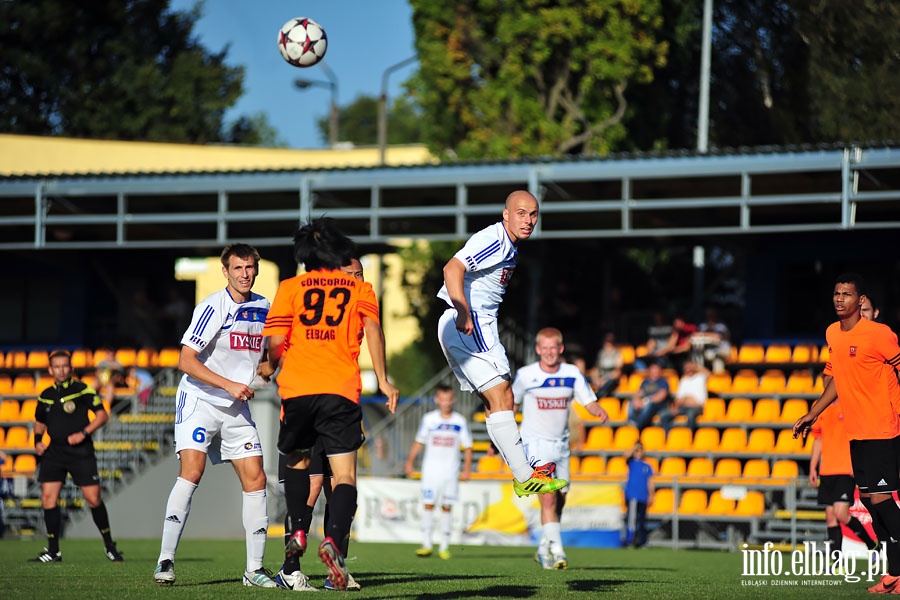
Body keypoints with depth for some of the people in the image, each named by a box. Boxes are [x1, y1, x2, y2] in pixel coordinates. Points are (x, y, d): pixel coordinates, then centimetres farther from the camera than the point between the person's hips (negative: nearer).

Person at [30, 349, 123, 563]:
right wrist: (37, 441, 6)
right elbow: (40, 422, 25)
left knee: (93, 498, -7)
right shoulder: (45, 396, 11)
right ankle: (53, 550, 0)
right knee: (48, 497, -7)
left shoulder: (82, 390, -3)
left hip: (81, 451, -4)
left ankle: (109, 545, 10)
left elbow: (102, 415, -4)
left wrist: (84, 433, -15)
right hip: (54, 451, 4)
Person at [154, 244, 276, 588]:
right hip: (199, 401, -6)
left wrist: (266, 369, -1)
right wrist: (229, 385, -23)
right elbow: (186, 361, -18)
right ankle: (165, 561, -21)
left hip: (237, 407, 6)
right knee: (191, 472, -21)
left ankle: (254, 569, 7)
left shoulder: (264, 309, 8)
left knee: (255, 480, 0)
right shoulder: (213, 307, -13)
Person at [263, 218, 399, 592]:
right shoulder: (360, 288, 14)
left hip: (296, 390, 1)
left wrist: (272, 366, 24)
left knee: (297, 460, 25)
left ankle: (298, 531, 11)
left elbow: (275, 342, 3)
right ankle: (334, 540, -29)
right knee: (345, 475, -6)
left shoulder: (290, 287, 13)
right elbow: (372, 327, -2)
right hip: (341, 391, -1)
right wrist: (382, 379, -3)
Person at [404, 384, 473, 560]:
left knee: (447, 507, 1)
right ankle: (426, 544, -4)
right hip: (431, 470, 0)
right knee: (428, 504, -7)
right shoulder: (429, 419, 2)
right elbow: (419, 442, 10)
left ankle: (444, 546, 6)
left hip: (451, 471, 0)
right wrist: (410, 461, 2)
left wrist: (466, 470, -2)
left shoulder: (460, 421, 1)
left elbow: (468, 447, 6)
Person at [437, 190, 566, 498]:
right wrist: (463, 312, -37)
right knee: (500, 398, -13)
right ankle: (525, 478, -16)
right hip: (468, 325, -11)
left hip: (478, 325, 11)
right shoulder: (493, 240, -15)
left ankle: (524, 470, 17)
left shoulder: (510, 246, 17)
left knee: (501, 399, 13)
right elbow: (452, 268, -27)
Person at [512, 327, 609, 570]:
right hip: (535, 443, -4)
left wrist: (600, 412, -24)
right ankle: (557, 552, -21)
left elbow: (589, 402, -1)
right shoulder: (525, 375, -7)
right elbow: (511, 404, 3)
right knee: (548, 498, -19)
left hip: (561, 445, 4)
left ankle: (544, 549, 29)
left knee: (559, 501, 11)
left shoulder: (572, 374, 0)